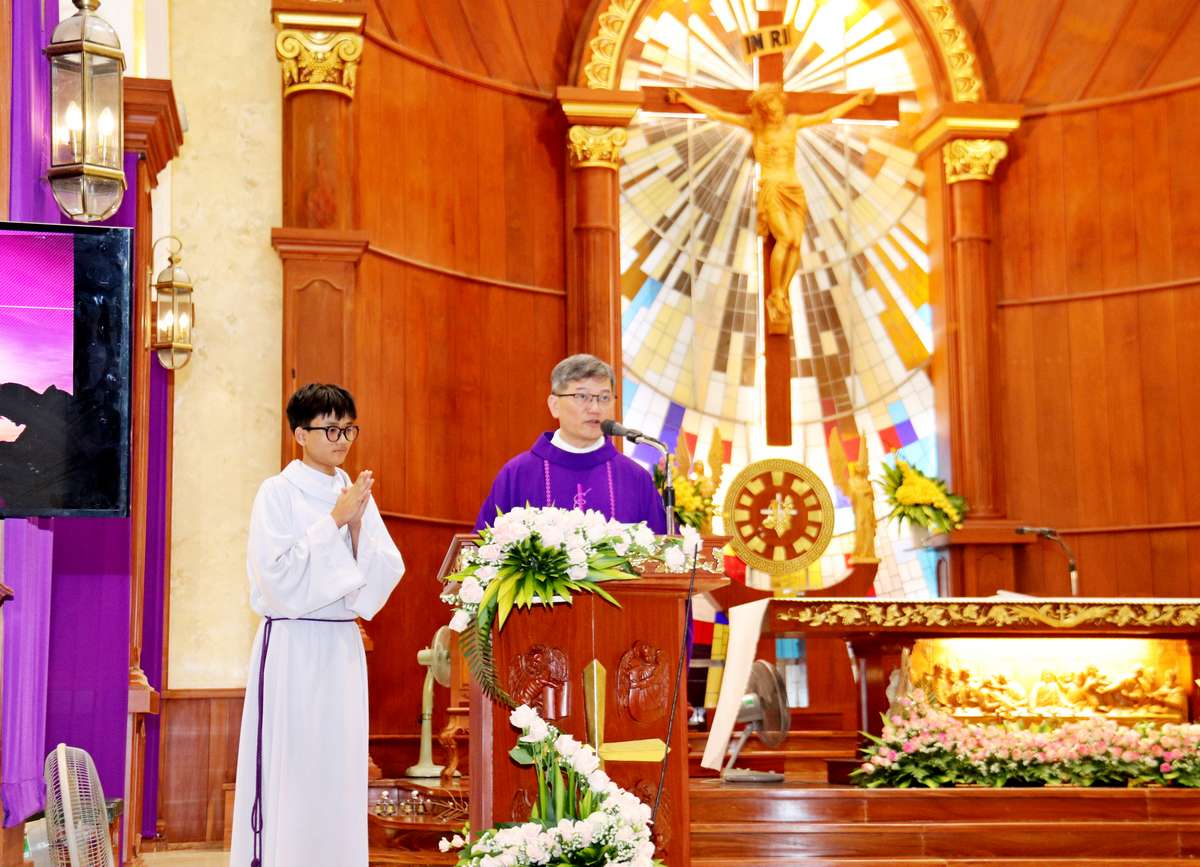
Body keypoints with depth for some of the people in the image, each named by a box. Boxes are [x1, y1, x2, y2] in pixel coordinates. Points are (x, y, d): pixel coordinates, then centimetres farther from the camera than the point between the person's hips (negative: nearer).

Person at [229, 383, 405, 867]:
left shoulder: (356, 492, 10)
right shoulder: (278, 493, -5)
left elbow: (386, 573, 5)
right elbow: (279, 574, -14)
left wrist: (358, 524, -10)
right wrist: (333, 520, -14)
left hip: (343, 646, 5)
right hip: (292, 647, -5)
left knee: (340, 772, 7)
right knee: (290, 775, -4)